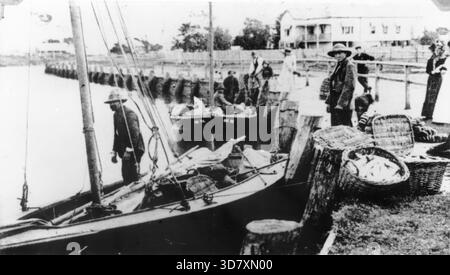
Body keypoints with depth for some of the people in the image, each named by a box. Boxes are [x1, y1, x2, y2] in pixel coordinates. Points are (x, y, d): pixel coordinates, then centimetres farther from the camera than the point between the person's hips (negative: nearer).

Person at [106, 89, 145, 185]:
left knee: (132, 176, -8)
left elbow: (135, 133, -23)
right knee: (126, 176, 11)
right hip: (125, 151, 9)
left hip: (134, 150, -9)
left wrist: (129, 150, -24)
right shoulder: (116, 115, 14)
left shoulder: (129, 114, -15)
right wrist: (114, 152, 18)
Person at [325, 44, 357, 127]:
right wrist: (329, 102, 15)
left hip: (343, 105, -9)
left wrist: (341, 103, -21)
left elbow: (349, 86, -17)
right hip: (335, 103, 9)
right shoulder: (338, 66, 17)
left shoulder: (349, 66, -9)